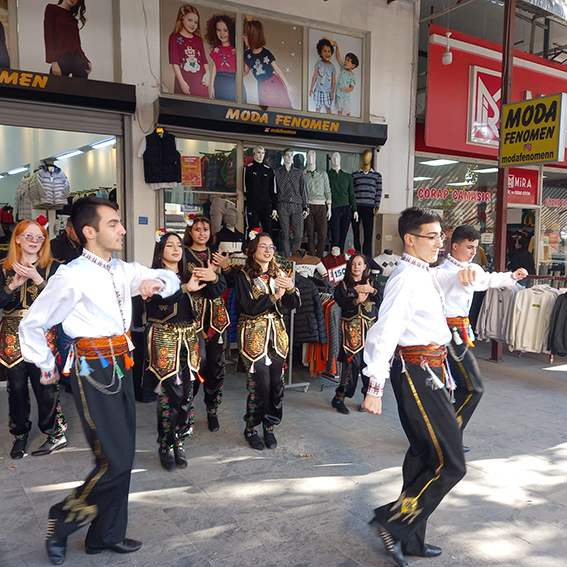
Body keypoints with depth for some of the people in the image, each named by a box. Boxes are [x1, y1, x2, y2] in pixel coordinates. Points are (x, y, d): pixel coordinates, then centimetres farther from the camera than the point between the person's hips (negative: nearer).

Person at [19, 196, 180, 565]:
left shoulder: (123, 271, 8)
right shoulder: (72, 276, -14)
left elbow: (173, 280, 20)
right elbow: (32, 324, -6)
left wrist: (156, 281, -3)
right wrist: (48, 368, 5)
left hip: (121, 365, 8)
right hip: (94, 371, -8)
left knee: (124, 455, 14)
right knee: (114, 460, -5)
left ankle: (108, 535, 31)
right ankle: (61, 524, 20)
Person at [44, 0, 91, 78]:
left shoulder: (74, 19, 20)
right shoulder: (51, 8, 7)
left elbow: (77, 44, 17)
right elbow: (48, 37, -4)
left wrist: (87, 61, 1)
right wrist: (53, 62, -15)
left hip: (79, 60, 4)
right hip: (61, 59, -4)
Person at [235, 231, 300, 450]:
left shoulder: (278, 274, 11)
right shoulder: (244, 275, -3)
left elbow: (294, 304, 6)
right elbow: (247, 307, -13)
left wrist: (290, 288, -13)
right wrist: (274, 296, -19)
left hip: (277, 334, 5)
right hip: (253, 335, -4)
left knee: (276, 383, 4)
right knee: (260, 384, -8)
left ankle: (269, 428, 20)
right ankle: (251, 429, 11)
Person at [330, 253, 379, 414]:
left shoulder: (370, 283, 14)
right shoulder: (343, 285, 6)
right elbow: (341, 302, -10)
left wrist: (372, 291, -15)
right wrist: (357, 300, -23)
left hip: (370, 327, 3)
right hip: (351, 327, -3)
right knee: (352, 361, -9)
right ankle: (338, 398, 1)